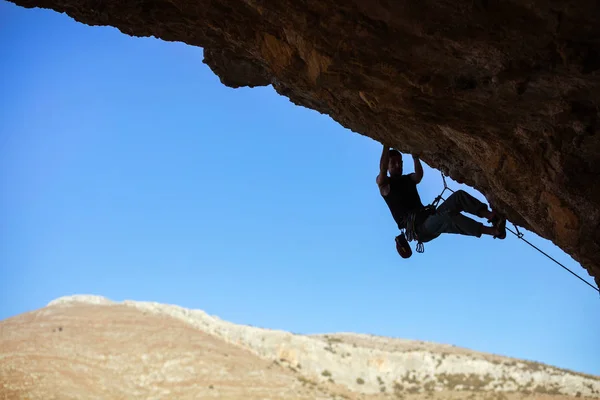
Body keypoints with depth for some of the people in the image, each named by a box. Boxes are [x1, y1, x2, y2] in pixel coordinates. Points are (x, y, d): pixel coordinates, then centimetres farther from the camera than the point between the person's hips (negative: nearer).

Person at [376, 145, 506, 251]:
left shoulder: (408, 179, 25)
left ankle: (492, 216, -34)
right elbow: (382, 168, -16)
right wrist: (387, 145, -16)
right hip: (416, 227, -7)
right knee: (449, 216, -34)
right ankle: (494, 230, -42)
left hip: (429, 219, 7)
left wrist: (415, 157, -7)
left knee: (458, 195, -13)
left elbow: (419, 175, 0)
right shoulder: (384, 184, 6)